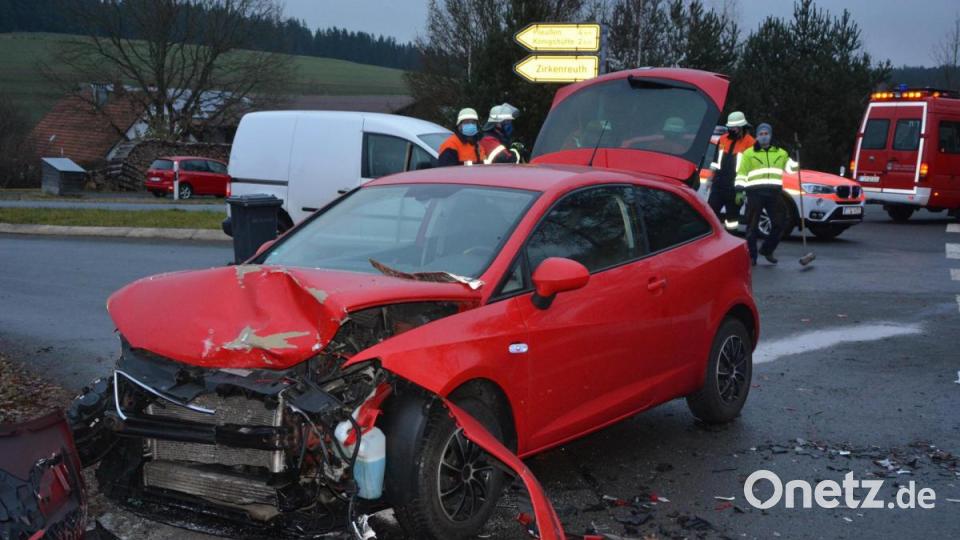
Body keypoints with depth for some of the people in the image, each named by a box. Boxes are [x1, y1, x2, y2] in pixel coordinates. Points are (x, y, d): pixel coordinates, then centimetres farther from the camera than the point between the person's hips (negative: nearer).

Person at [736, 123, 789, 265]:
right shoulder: (749, 153, 8)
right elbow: (741, 174, 4)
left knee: (778, 224, 1)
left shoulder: (780, 153, 17)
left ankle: (767, 250, 19)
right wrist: (739, 189, -6)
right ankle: (751, 255, 6)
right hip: (755, 193, -2)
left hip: (774, 193, 3)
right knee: (752, 226, -1)